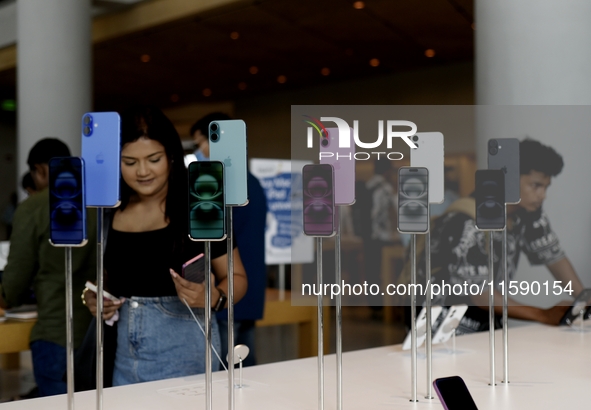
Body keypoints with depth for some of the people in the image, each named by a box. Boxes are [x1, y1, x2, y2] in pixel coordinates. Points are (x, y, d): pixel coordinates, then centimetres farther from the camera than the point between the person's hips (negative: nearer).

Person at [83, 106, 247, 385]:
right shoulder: (109, 212, 4)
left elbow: (236, 278, -2)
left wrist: (213, 297, -22)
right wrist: (93, 297, -1)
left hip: (183, 351, -4)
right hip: (125, 354, 4)